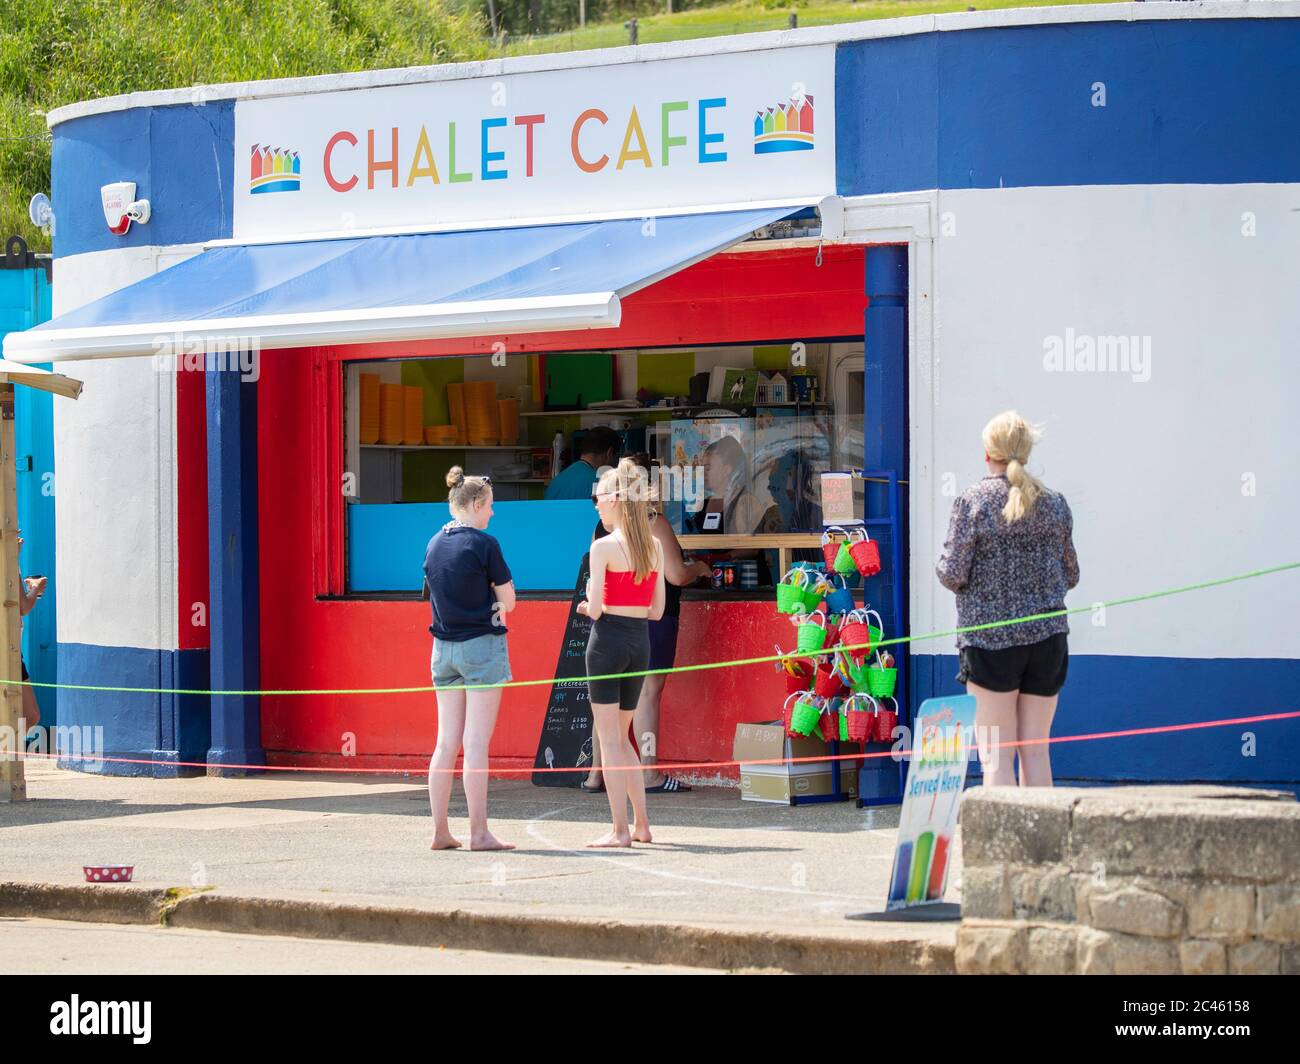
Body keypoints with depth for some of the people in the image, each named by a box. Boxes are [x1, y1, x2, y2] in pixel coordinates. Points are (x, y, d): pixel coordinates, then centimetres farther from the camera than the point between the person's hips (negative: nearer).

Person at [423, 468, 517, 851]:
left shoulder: (435, 544, 8)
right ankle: (479, 832, -7)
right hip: (482, 646, -6)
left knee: (446, 742, 8)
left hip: (443, 648, 6)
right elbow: (508, 600, -6)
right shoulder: (483, 544, -11)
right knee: (476, 743, -6)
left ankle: (440, 831, 8)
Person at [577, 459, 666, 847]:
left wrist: (590, 605, 7)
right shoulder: (654, 546, 6)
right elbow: (657, 610, 9)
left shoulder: (604, 547, -12)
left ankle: (620, 829, -3)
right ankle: (642, 824, 17)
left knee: (609, 738, 0)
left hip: (608, 640, -6)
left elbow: (595, 608, -16)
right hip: (640, 642, 6)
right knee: (621, 736, 18)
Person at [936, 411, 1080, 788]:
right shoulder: (1054, 503, 6)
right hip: (1047, 636, 4)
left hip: (990, 638, -4)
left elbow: (954, 575, -9)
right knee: (1036, 750, 9)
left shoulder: (972, 501, -7)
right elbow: (1070, 575, 12)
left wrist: (943, 564, 12)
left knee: (995, 754, -2)